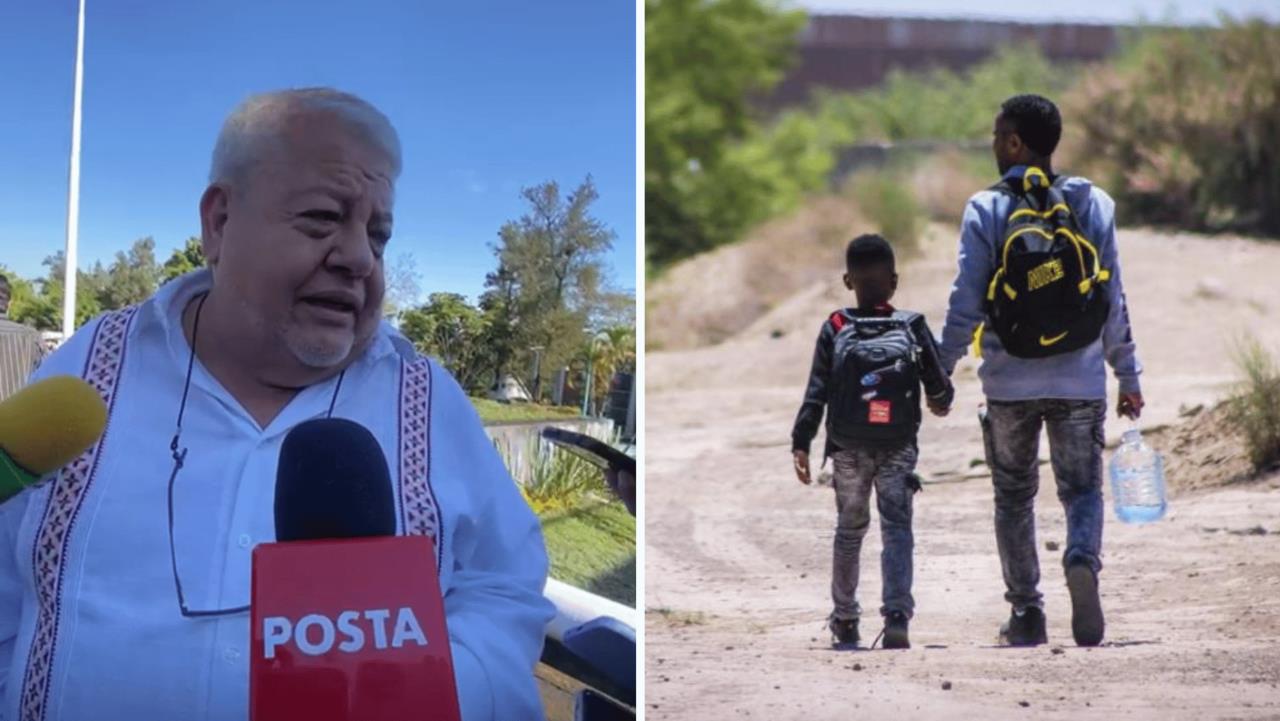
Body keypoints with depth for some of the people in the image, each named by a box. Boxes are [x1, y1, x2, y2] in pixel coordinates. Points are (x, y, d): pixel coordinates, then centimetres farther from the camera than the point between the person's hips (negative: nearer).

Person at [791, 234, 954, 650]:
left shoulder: (835, 330, -4)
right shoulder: (913, 328, -4)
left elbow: (816, 393, -7)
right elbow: (937, 382, 3)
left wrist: (800, 444, -5)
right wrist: (941, 402, 25)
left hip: (848, 448, 1)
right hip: (899, 448, -1)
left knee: (849, 530, 16)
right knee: (897, 528, 0)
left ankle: (844, 619, 24)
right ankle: (897, 614, -19)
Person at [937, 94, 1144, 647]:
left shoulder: (985, 210, -5)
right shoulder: (1093, 203, 1)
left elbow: (966, 303, -6)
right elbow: (1112, 298, 3)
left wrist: (941, 372, 4)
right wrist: (1128, 377, 10)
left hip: (1010, 382, -1)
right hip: (1081, 381, 1)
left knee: (1014, 498, 13)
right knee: (1082, 488, 9)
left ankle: (1026, 613, 12)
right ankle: (1083, 561, -21)